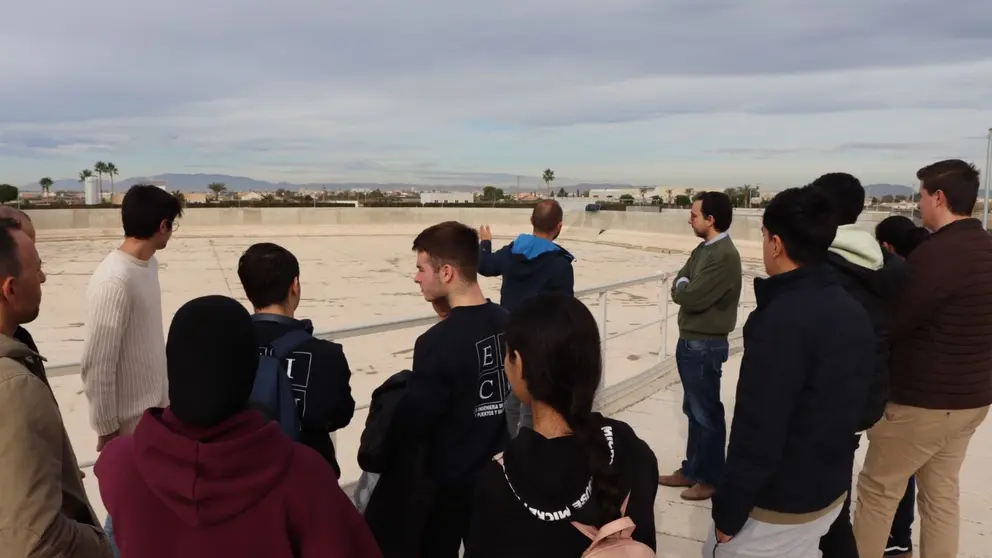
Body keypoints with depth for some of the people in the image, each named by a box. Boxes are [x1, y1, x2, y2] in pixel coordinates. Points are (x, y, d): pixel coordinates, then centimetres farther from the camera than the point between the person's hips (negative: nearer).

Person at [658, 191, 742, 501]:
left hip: (705, 346, -9)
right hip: (690, 341, 9)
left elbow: (692, 298, -23)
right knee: (693, 410, 17)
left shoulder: (724, 256, -20)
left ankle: (711, 478, 17)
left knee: (707, 413, 3)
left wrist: (683, 286, -4)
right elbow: (678, 290, 11)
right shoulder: (703, 249, 10)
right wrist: (683, 287, -9)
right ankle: (692, 469, 30)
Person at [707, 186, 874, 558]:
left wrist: (729, 511, -16)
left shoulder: (781, 319, -26)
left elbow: (758, 430, -26)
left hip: (778, 504, -8)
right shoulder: (854, 312, 2)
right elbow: (853, 404, 11)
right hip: (831, 490, 8)